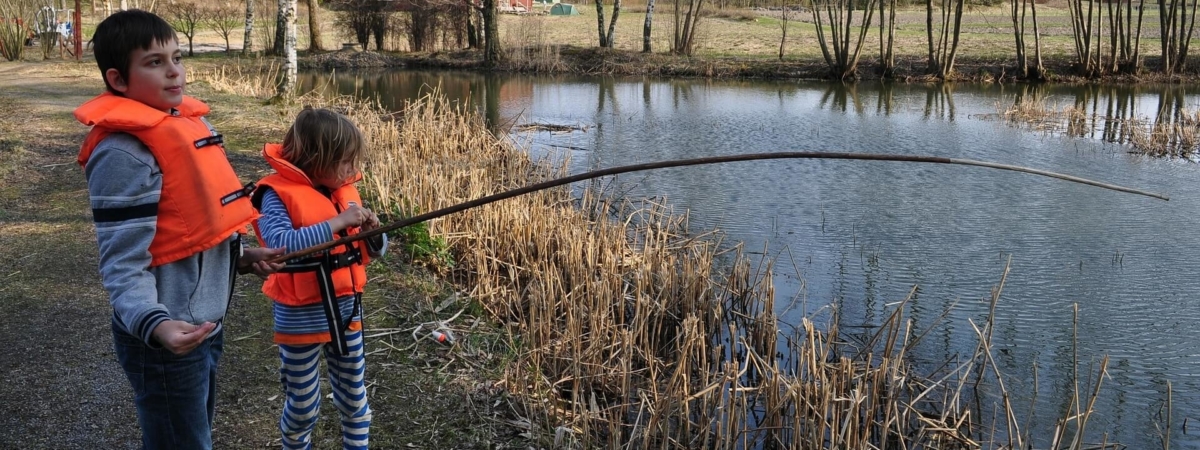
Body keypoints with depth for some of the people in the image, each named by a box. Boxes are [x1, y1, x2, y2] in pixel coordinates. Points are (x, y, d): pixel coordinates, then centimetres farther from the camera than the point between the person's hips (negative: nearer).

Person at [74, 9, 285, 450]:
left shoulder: (191, 123, 6)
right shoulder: (123, 152, -21)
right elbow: (123, 266, -24)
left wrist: (242, 256, 10)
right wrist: (156, 325, -39)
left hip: (207, 324, 8)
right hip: (169, 338, -8)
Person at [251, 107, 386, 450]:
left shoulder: (345, 191, 3)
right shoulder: (278, 194, -15)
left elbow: (374, 251, 8)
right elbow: (279, 245, -32)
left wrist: (372, 232, -15)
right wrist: (337, 223, -31)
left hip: (347, 310, 5)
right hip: (301, 317, -5)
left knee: (354, 396, 17)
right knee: (303, 405, 12)